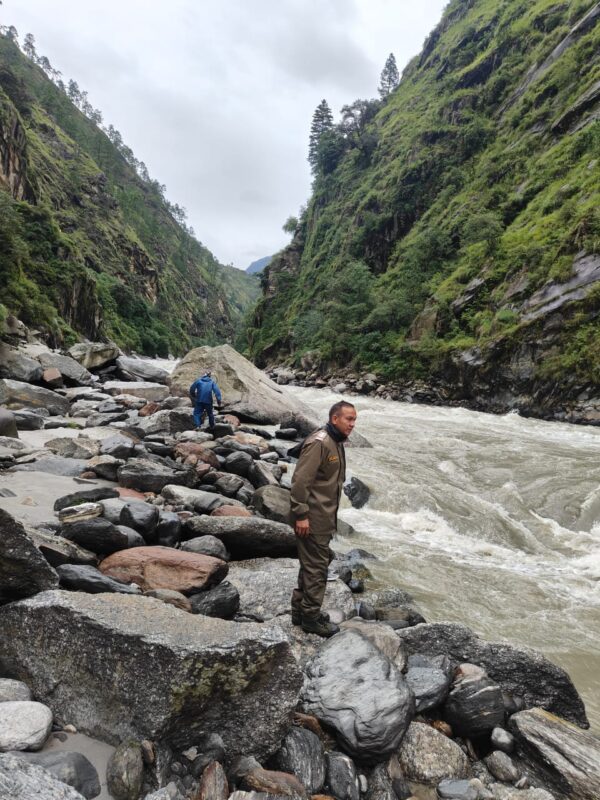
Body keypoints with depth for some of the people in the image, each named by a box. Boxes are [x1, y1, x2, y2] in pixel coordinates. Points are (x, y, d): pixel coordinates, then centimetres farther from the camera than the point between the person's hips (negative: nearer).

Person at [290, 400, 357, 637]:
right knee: (316, 567, 0)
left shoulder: (337, 443, 12)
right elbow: (300, 480, -23)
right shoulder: (318, 443, -20)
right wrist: (301, 515, -23)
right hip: (313, 518, -10)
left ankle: (300, 610, 31)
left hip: (324, 517, 10)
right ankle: (311, 617, 15)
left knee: (312, 564, 18)